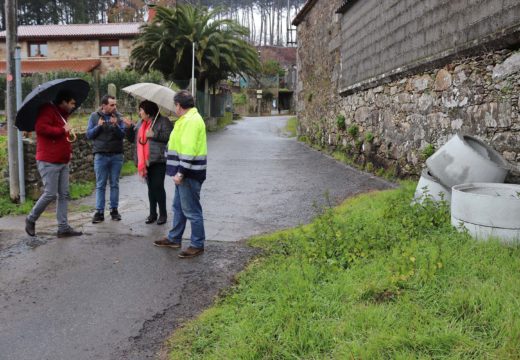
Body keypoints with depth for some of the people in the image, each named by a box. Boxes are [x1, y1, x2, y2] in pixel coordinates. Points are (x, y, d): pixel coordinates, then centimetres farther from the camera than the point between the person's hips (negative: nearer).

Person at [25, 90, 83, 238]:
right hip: (48, 162, -9)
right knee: (50, 194, -7)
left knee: (64, 195, 5)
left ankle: (63, 227, 7)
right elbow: (40, 127, -25)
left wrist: (69, 150, 17)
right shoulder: (48, 110, -9)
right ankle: (31, 219, 15)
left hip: (62, 162, 9)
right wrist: (62, 130, -19)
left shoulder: (62, 114, 19)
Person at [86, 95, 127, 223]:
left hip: (116, 155, 1)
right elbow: (89, 135, 1)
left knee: (114, 184, 7)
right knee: (100, 185, 2)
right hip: (100, 155, -1)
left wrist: (116, 125, -20)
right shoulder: (94, 116, 3)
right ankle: (99, 212, 6)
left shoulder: (118, 117, 3)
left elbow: (122, 135, -3)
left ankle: (114, 209, 16)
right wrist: (98, 126, -14)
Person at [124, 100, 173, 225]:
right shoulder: (141, 123, 18)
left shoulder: (163, 121, -6)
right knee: (150, 187, 12)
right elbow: (133, 138, 21)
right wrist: (129, 127, 6)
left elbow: (169, 137, -17)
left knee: (158, 186, -5)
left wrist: (154, 135, -20)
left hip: (158, 160, -7)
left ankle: (163, 214, 7)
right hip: (145, 161, 7)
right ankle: (152, 214, 21)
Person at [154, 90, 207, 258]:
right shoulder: (187, 119, 16)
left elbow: (189, 150, -26)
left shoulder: (191, 120, -19)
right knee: (179, 207, 20)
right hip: (185, 173, 11)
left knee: (191, 210, -2)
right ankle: (174, 239, 32)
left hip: (189, 174, -11)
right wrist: (180, 172, 22)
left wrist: (181, 172, -25)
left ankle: (197, 245, 7)